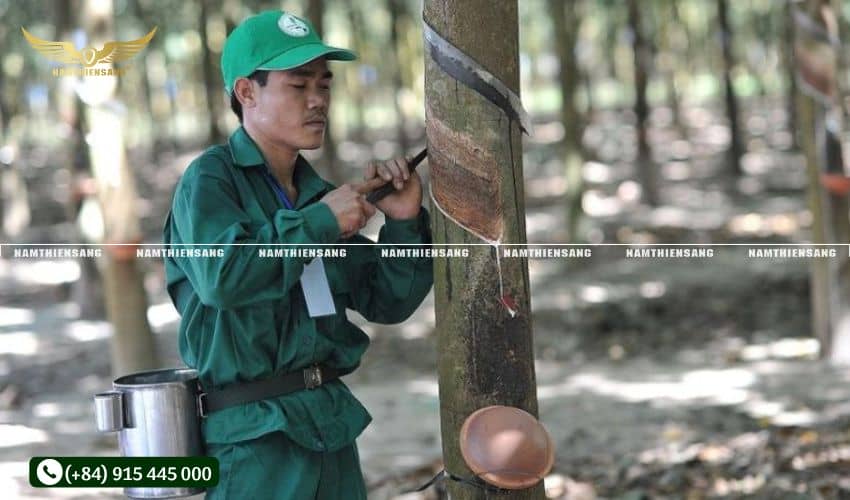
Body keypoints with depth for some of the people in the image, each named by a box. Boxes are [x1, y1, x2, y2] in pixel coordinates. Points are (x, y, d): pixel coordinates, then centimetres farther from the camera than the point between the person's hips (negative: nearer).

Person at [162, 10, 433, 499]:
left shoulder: (316, 193, 13)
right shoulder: (210, 180, -6)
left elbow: (388, 302, 14)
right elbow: (221, 275, -25)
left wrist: (404, 223, -2)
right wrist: (320, 221, -16)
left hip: (333, 427, 7)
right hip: (255, 435, -7)